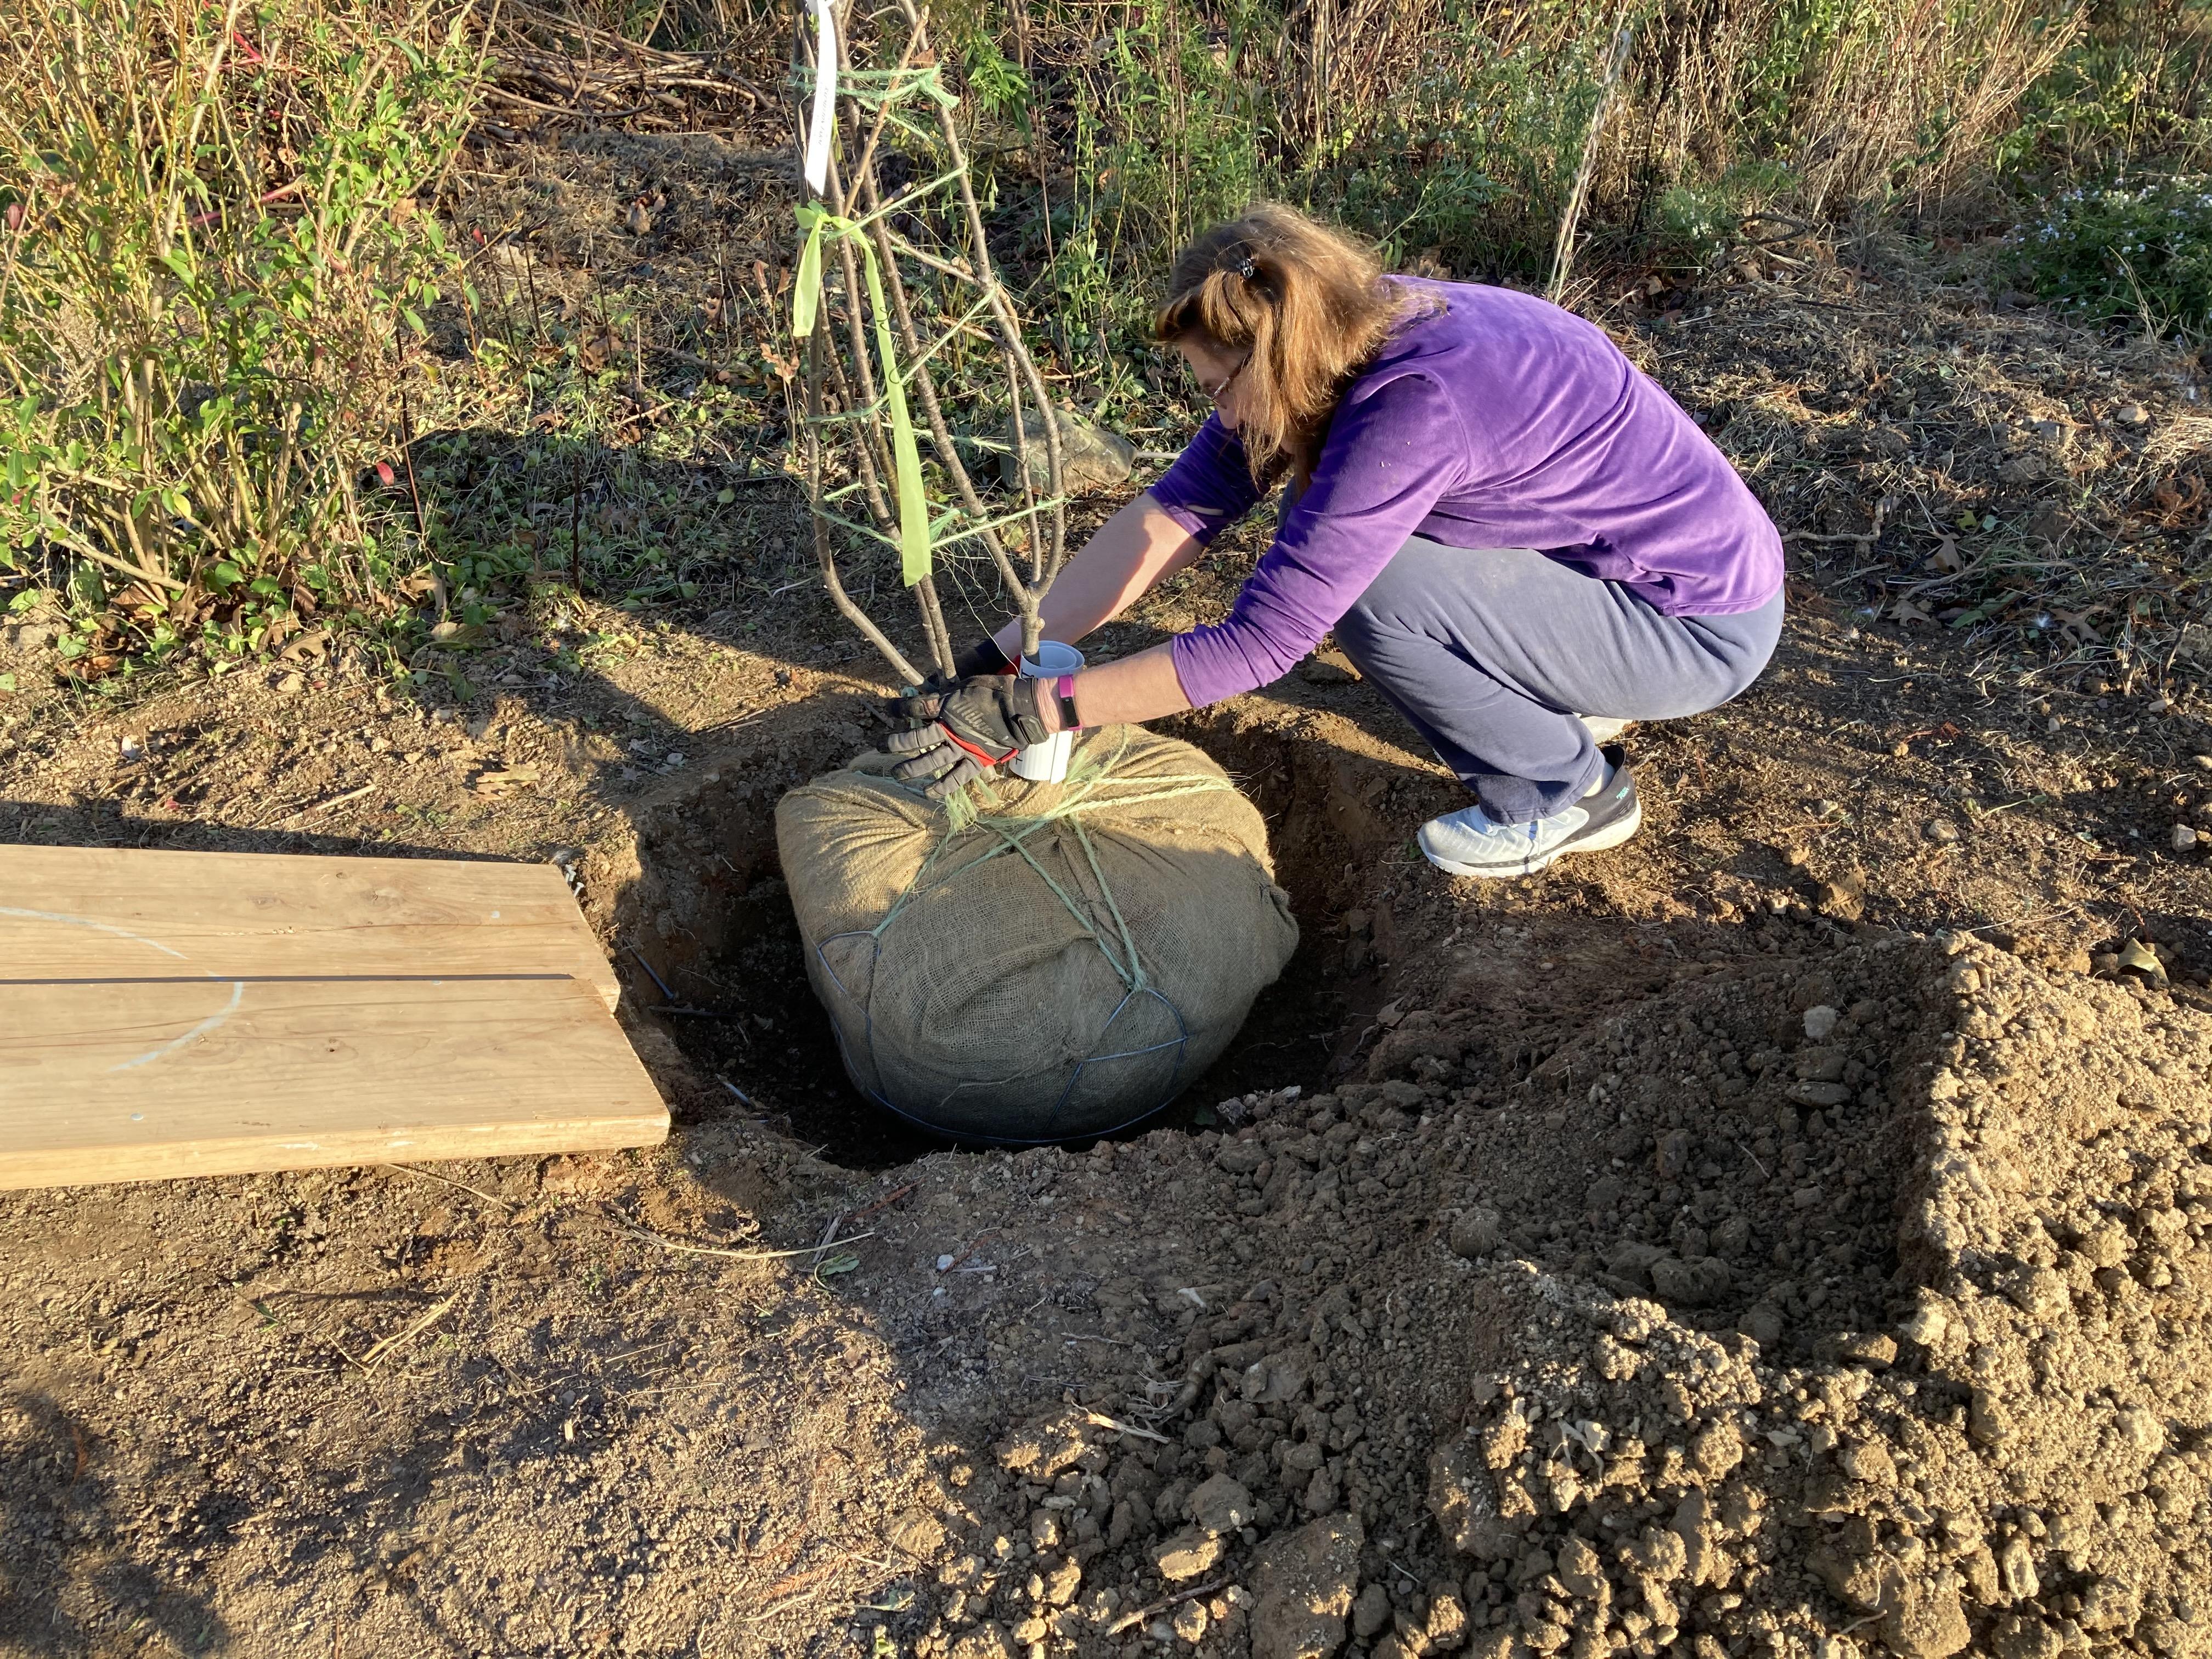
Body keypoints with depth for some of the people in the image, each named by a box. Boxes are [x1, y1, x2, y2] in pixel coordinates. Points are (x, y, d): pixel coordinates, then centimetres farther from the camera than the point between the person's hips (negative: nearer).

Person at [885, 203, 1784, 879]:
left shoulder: (1417, 404, -32)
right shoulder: (1355, 339, -8)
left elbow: (1258, 645, -31)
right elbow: (1176, 510, -8)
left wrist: (1030, 714, -28)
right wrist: (1001, 656, -13)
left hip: (1706, 625, -8)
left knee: (1368, 589, -23)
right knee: (1332, 541, -1)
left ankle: (1567, 791, -1)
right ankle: (1562, 698, 13)